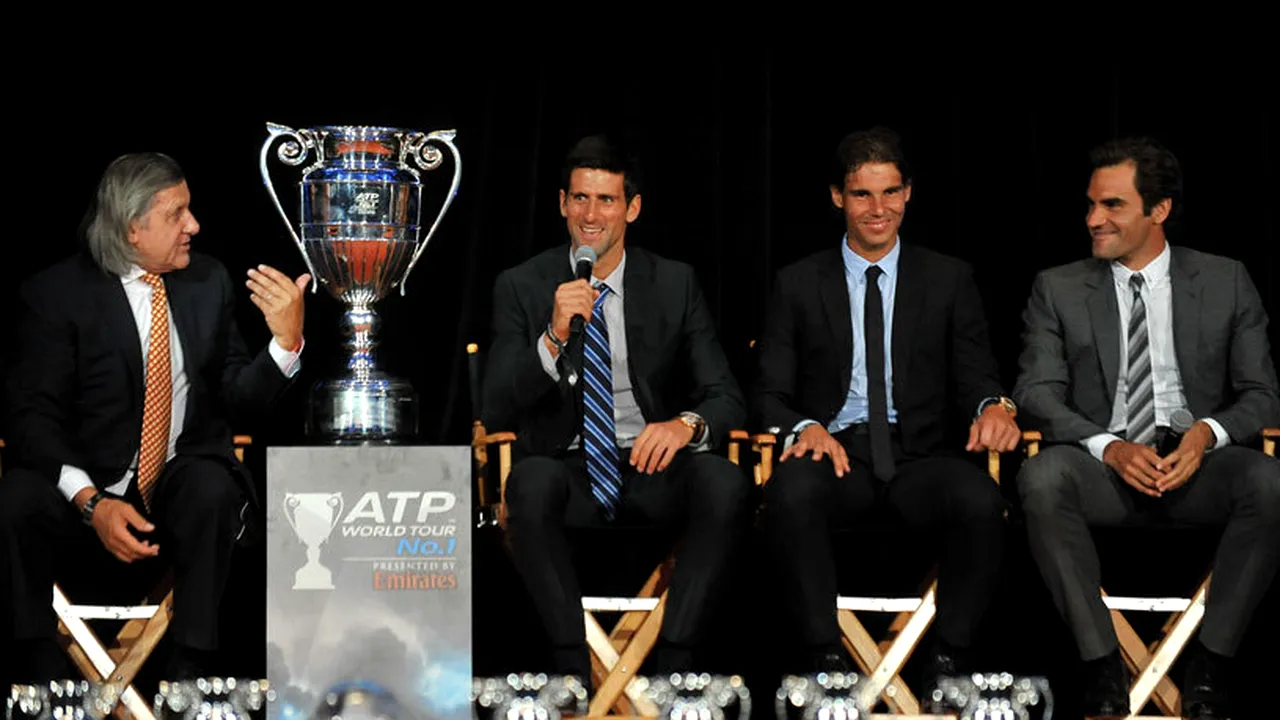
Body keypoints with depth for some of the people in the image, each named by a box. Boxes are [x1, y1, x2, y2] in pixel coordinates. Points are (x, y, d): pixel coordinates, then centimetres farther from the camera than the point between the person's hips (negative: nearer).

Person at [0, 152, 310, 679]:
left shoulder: (209, 281, 6)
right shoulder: (58, 291, -4)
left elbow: (239, 400, 6)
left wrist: (287, 340, -15)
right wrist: (91, 502, -26)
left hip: (185, 484, 2)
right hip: (87, 486, -2)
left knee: (211, 488, -32)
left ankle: (188, 671, -24)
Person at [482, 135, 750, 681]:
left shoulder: (675, 284, 7)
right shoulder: (521, 287, 4)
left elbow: (726, 396, 4)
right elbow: (495, 412, -4)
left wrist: (687, 424, -21)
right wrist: (555, 336, -21)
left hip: (652, 470, 1)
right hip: (566, 467, -1)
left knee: (726, 483, -31)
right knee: (532, 481, -36)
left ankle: (674, 661, -28)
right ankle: (572, 666, -30)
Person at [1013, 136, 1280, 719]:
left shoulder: (1226, 282, 11)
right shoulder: (1058, 289, 10)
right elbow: (1037, 392, 1)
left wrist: (1208, 431, -16)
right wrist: (1109, 447, -18)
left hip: (1195, 462, 0)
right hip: (1104, 468, 0)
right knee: (1042, 477, -35)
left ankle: (1209, 664, -22)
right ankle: (1100, 663, -26)